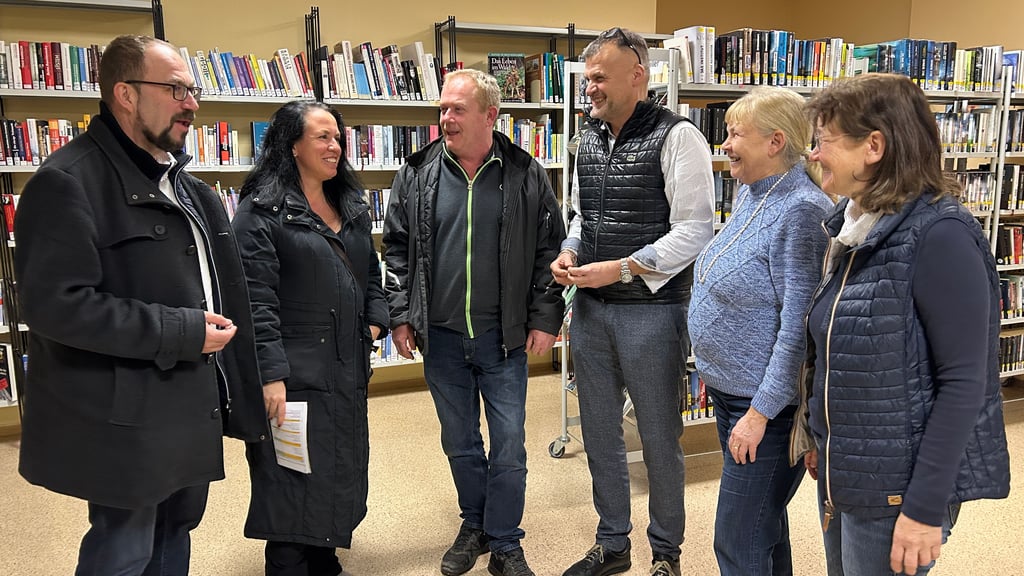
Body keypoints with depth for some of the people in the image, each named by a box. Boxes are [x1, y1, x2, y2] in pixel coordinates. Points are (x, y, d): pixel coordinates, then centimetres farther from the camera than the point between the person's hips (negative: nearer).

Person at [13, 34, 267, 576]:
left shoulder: (180, 180, 13)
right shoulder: (68, 181, -16)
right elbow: (57, 304, -25)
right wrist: (181, 332, -22)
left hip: (190, 406, 8)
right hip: (127, 418, -8)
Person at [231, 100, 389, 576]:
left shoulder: (351, 206, 14)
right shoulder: (262, 210, -10)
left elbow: (371, 273, 21)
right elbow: (257, 300, -16)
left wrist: (375, 321, 5)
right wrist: (271, 374, -21)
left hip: (348, 368, 8)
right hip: (295, 371, -7)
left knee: (343, 472, 16)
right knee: (296, 482, 1)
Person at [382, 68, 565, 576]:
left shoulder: (526, 176, -3)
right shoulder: (417, 175, 0)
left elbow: (549, 250, 1)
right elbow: (396, 248, 6)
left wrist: (545, 319, -4)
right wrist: (400, 316, 1)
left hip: (503, 338, -2)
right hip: (441, 337, 2)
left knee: (509, 447, 4)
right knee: (459, 442, 16)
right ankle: (474, 526, 37)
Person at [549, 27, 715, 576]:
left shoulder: (676, 138, -10)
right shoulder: (589, 141, 11)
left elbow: (695, 228, -15)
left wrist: (619, 269, -19)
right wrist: (569, 254, 0)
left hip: (652, 310, -6)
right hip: (590, 309, 7)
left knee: (659, 438, 8)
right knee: (599, 433, 15)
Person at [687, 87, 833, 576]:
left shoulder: (800, 212, -22)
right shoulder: (752, 193, 7)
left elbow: (799, 327, -25)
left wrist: (760, 411, -22)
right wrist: (712, 370, 20)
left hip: (769, 403, -9)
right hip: (730, 391, 9)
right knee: (762, 524, 24)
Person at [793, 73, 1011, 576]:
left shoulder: (938, 236, -20)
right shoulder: (853, 226, 4)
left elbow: (965, 382, -20)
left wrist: (927, 507, -19)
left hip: (894, 488, -7)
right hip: (838, 470, 8)